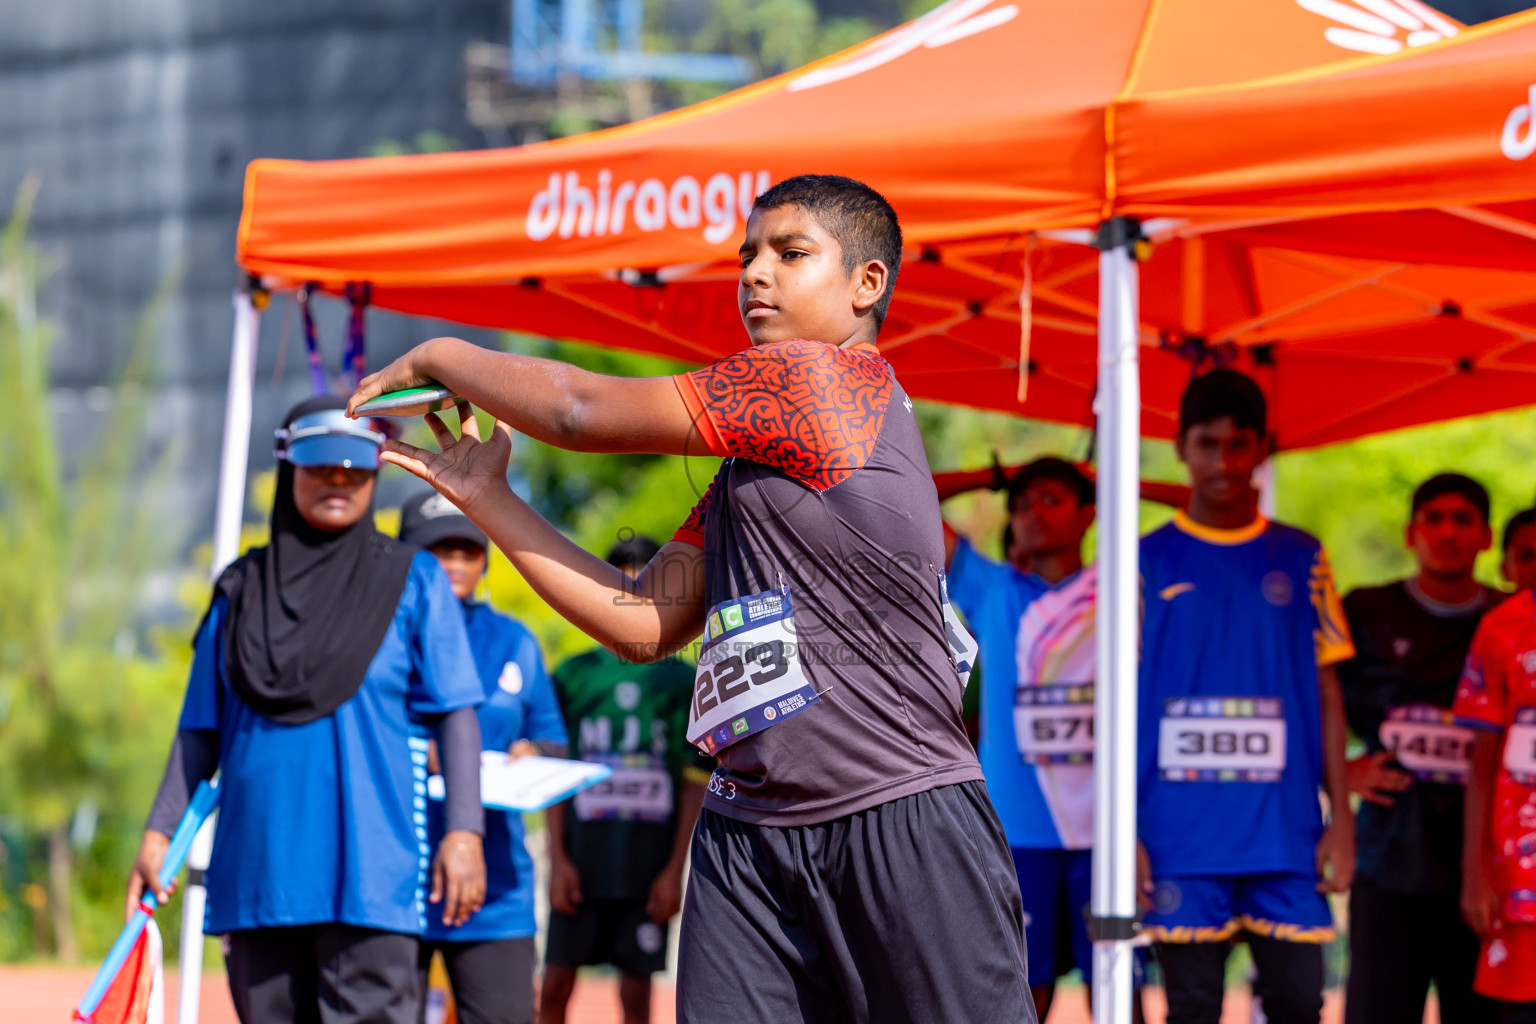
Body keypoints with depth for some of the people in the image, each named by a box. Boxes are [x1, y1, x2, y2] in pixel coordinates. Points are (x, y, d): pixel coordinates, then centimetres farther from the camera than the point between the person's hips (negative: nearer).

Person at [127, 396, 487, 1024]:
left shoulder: (413, 580, 6)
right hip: (255, 870, 4)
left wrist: (465, 831, -9)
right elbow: (202, 730, 15)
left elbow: (455, 715, 1)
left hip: (368, 871, -4)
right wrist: (159, 831, 7)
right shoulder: (242, 590, 14)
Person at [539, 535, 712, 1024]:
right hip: (580, 861, 1)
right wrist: (558, 859, -1)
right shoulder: (574, 674, 8)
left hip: (649, 867, -1)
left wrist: (675, 869, -4)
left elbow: (695, 782, 3)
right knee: (556, 983, -1)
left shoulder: (682, 681, 5)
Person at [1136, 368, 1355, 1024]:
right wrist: (1123, 832, -3)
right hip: (1181, 836, -1)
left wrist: (1341, 816, 3)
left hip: (1285, 830, 1)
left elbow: (1327, 694, 11)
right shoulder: (1149, 563, 6)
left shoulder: (1299, 559, 10)